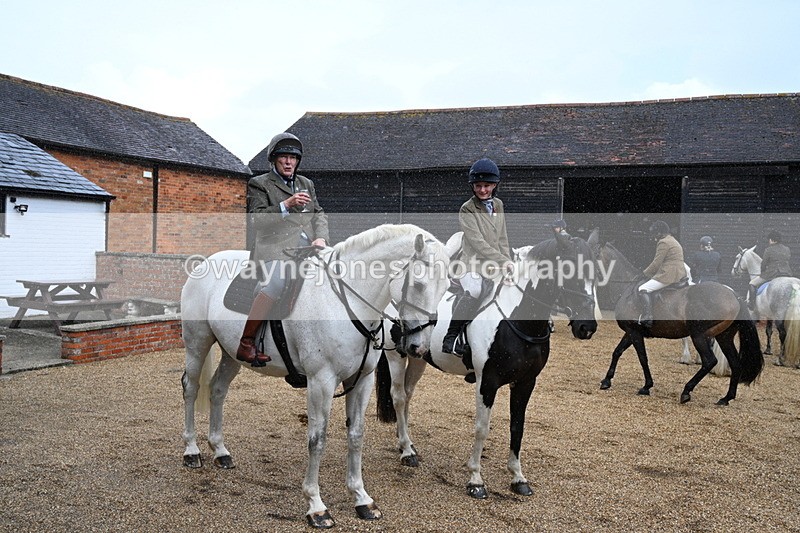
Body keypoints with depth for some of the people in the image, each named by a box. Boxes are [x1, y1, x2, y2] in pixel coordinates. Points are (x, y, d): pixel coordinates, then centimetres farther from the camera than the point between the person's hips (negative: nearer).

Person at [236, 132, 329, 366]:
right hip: (276, 247, -6)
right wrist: (286, 205, -15)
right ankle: (245, 344, -28)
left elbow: (319, 214, 19)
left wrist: (321, 238, -2)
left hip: (308, 247, 6)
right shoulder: (259, 184, 10)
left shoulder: (306, 183, 26)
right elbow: (257, 220, -3)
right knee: (275, 281, -34)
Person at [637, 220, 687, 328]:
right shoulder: (673, 240, 23)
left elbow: (656, 263, -13)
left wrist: (644, 274, 0)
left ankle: (647, 317, -25)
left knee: (643, 289, -11)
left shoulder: (664, 242, -10)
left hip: (669, 274, -11)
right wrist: (649, 272, 22)